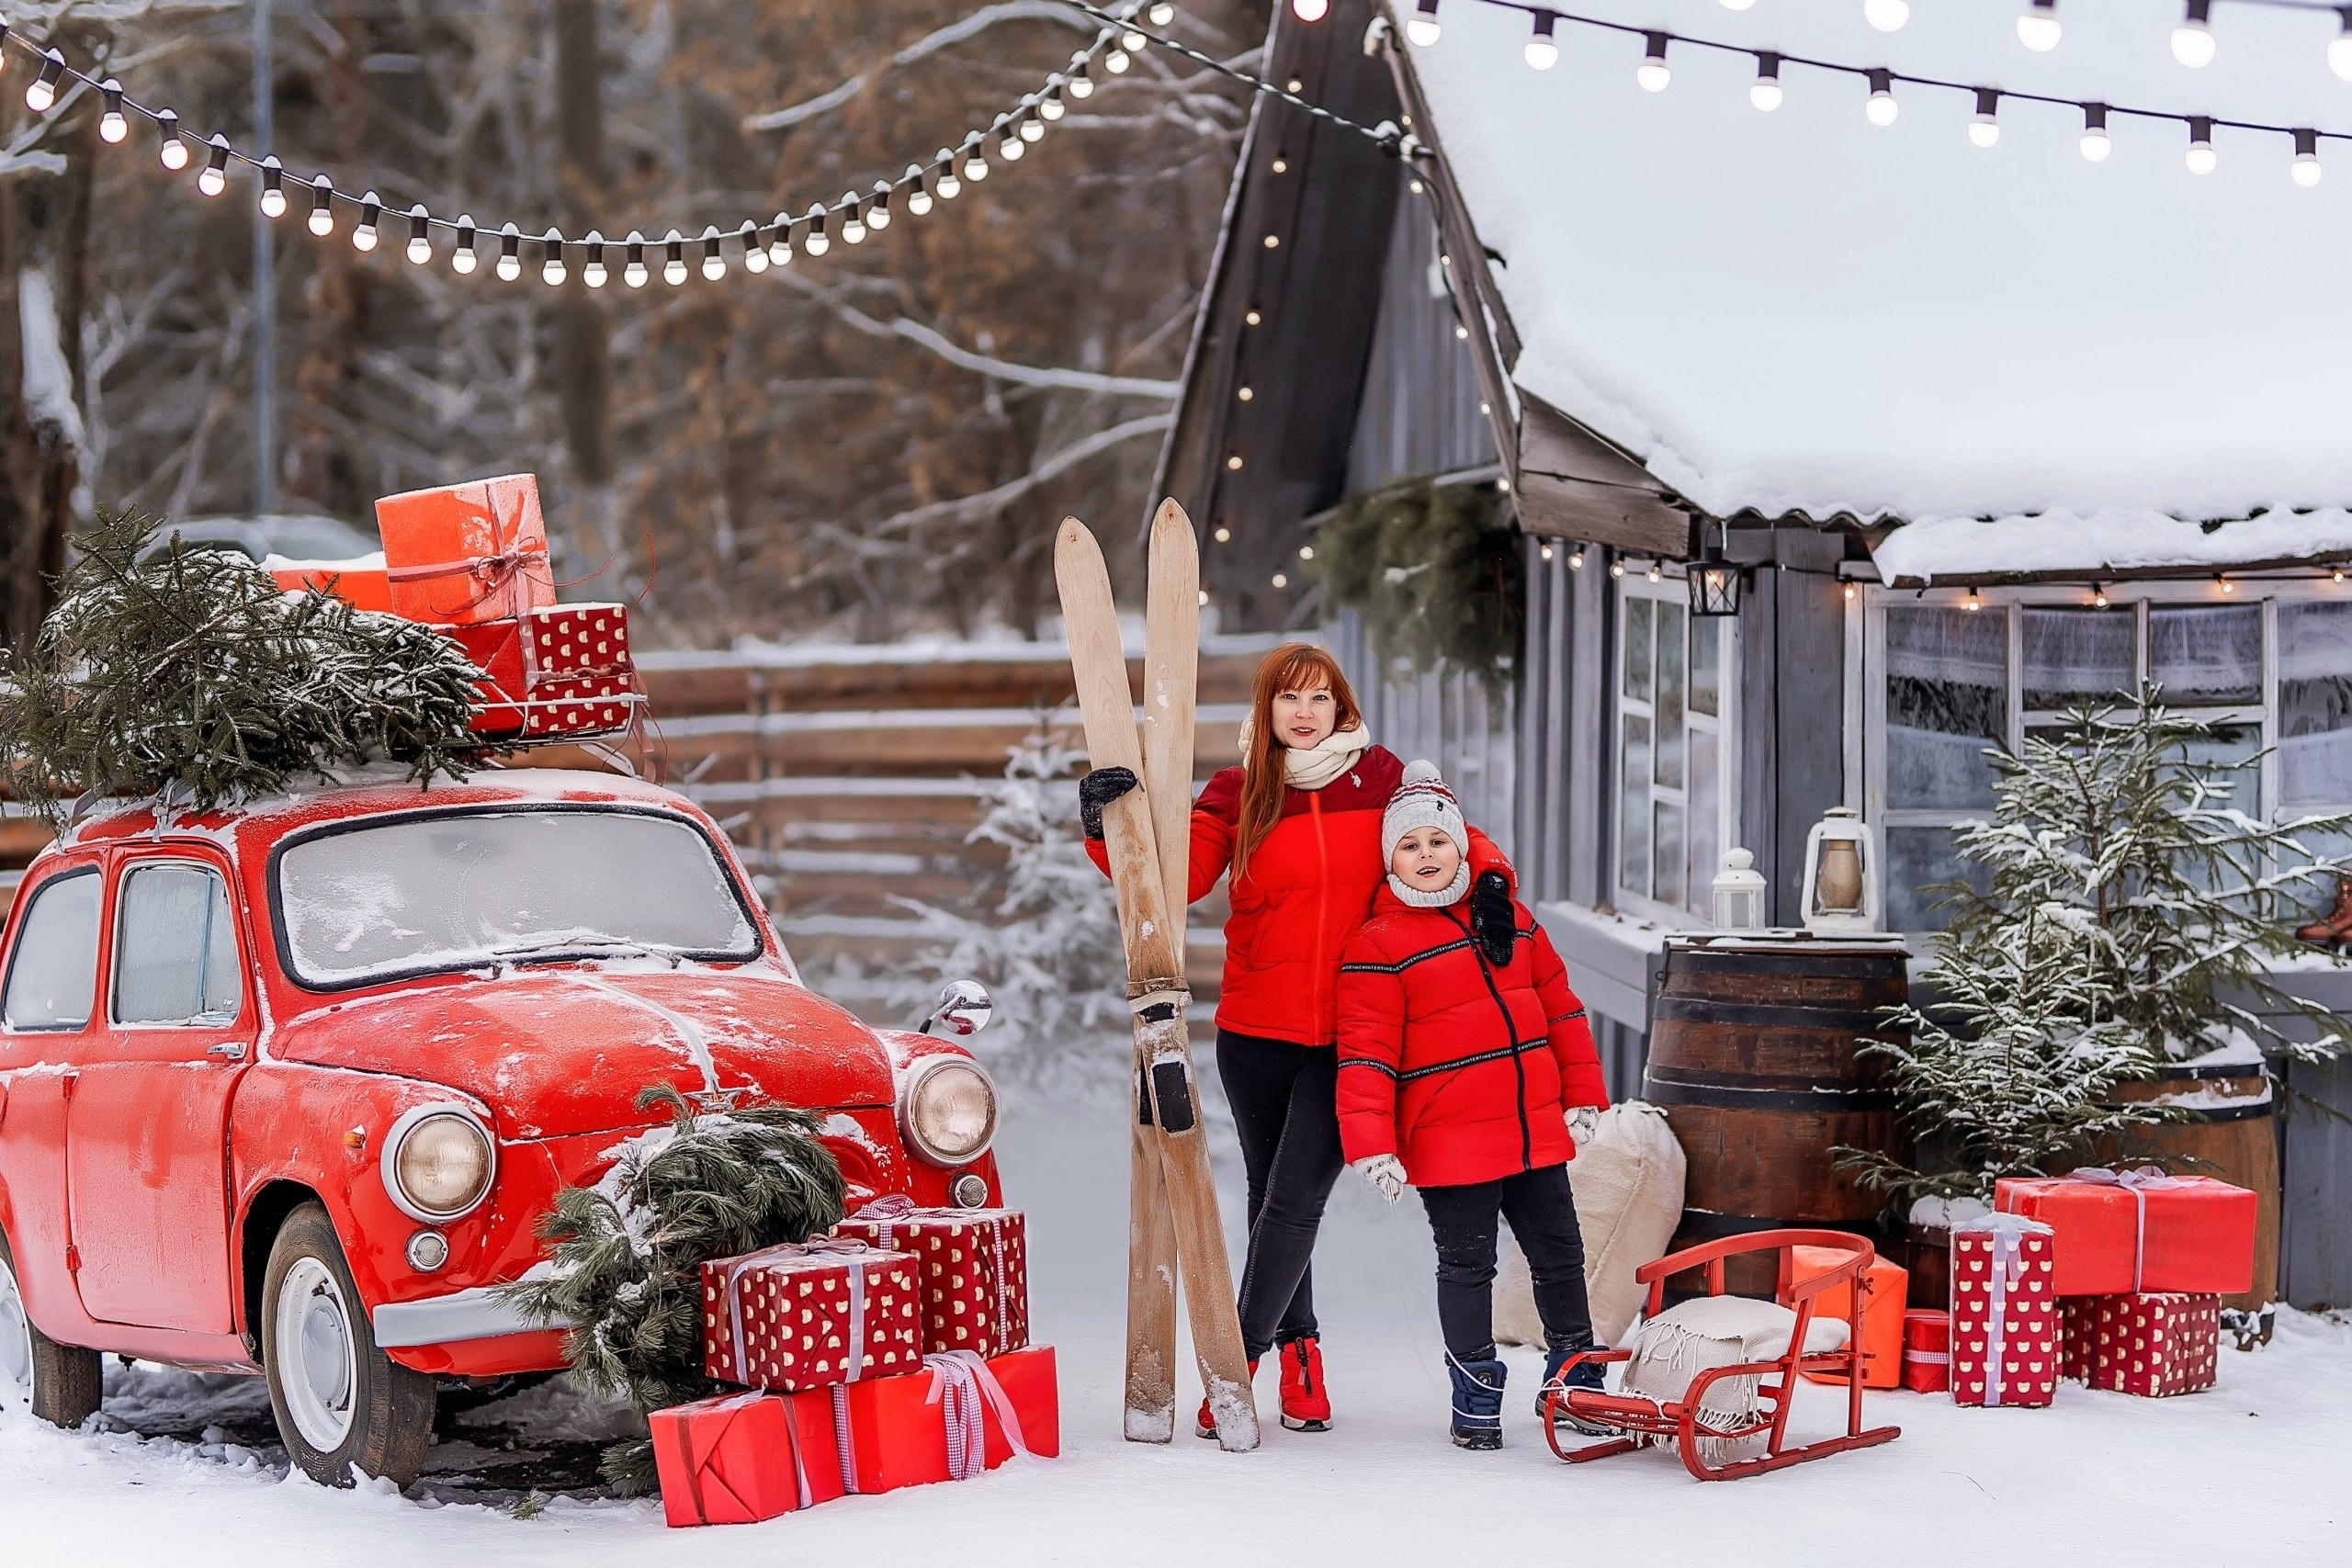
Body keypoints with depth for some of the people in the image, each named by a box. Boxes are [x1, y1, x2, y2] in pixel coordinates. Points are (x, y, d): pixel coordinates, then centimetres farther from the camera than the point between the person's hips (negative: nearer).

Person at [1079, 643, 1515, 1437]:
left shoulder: (1381, 778, 2)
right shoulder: (1237, 794, 0)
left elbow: (1456, 839, 11)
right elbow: (1171, 878, -12)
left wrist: (1491, 878, -10)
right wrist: (1110, 830, -29)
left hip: (1349, 1036, -2)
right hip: (1256, 1035, 2)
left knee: (1296, 1199, -10)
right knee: (1271, 1195, 13)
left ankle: (1240, 1357, -2)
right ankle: (1297, 1346, 30)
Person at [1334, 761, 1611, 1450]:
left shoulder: (1511, 919, 9)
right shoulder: (1378, 945, -8)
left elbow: (1560, 1009, 16)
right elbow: (1364, 1053, -12)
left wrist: (1582, 1096, 13)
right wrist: (1372, 1145, -19)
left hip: (1536, 1130, 5)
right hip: (1449, 1145, -5)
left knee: (1560, 1253, 13)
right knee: (1467, 1266, 3)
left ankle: (1573, 1378, 29)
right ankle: (1476, 1394, 17)